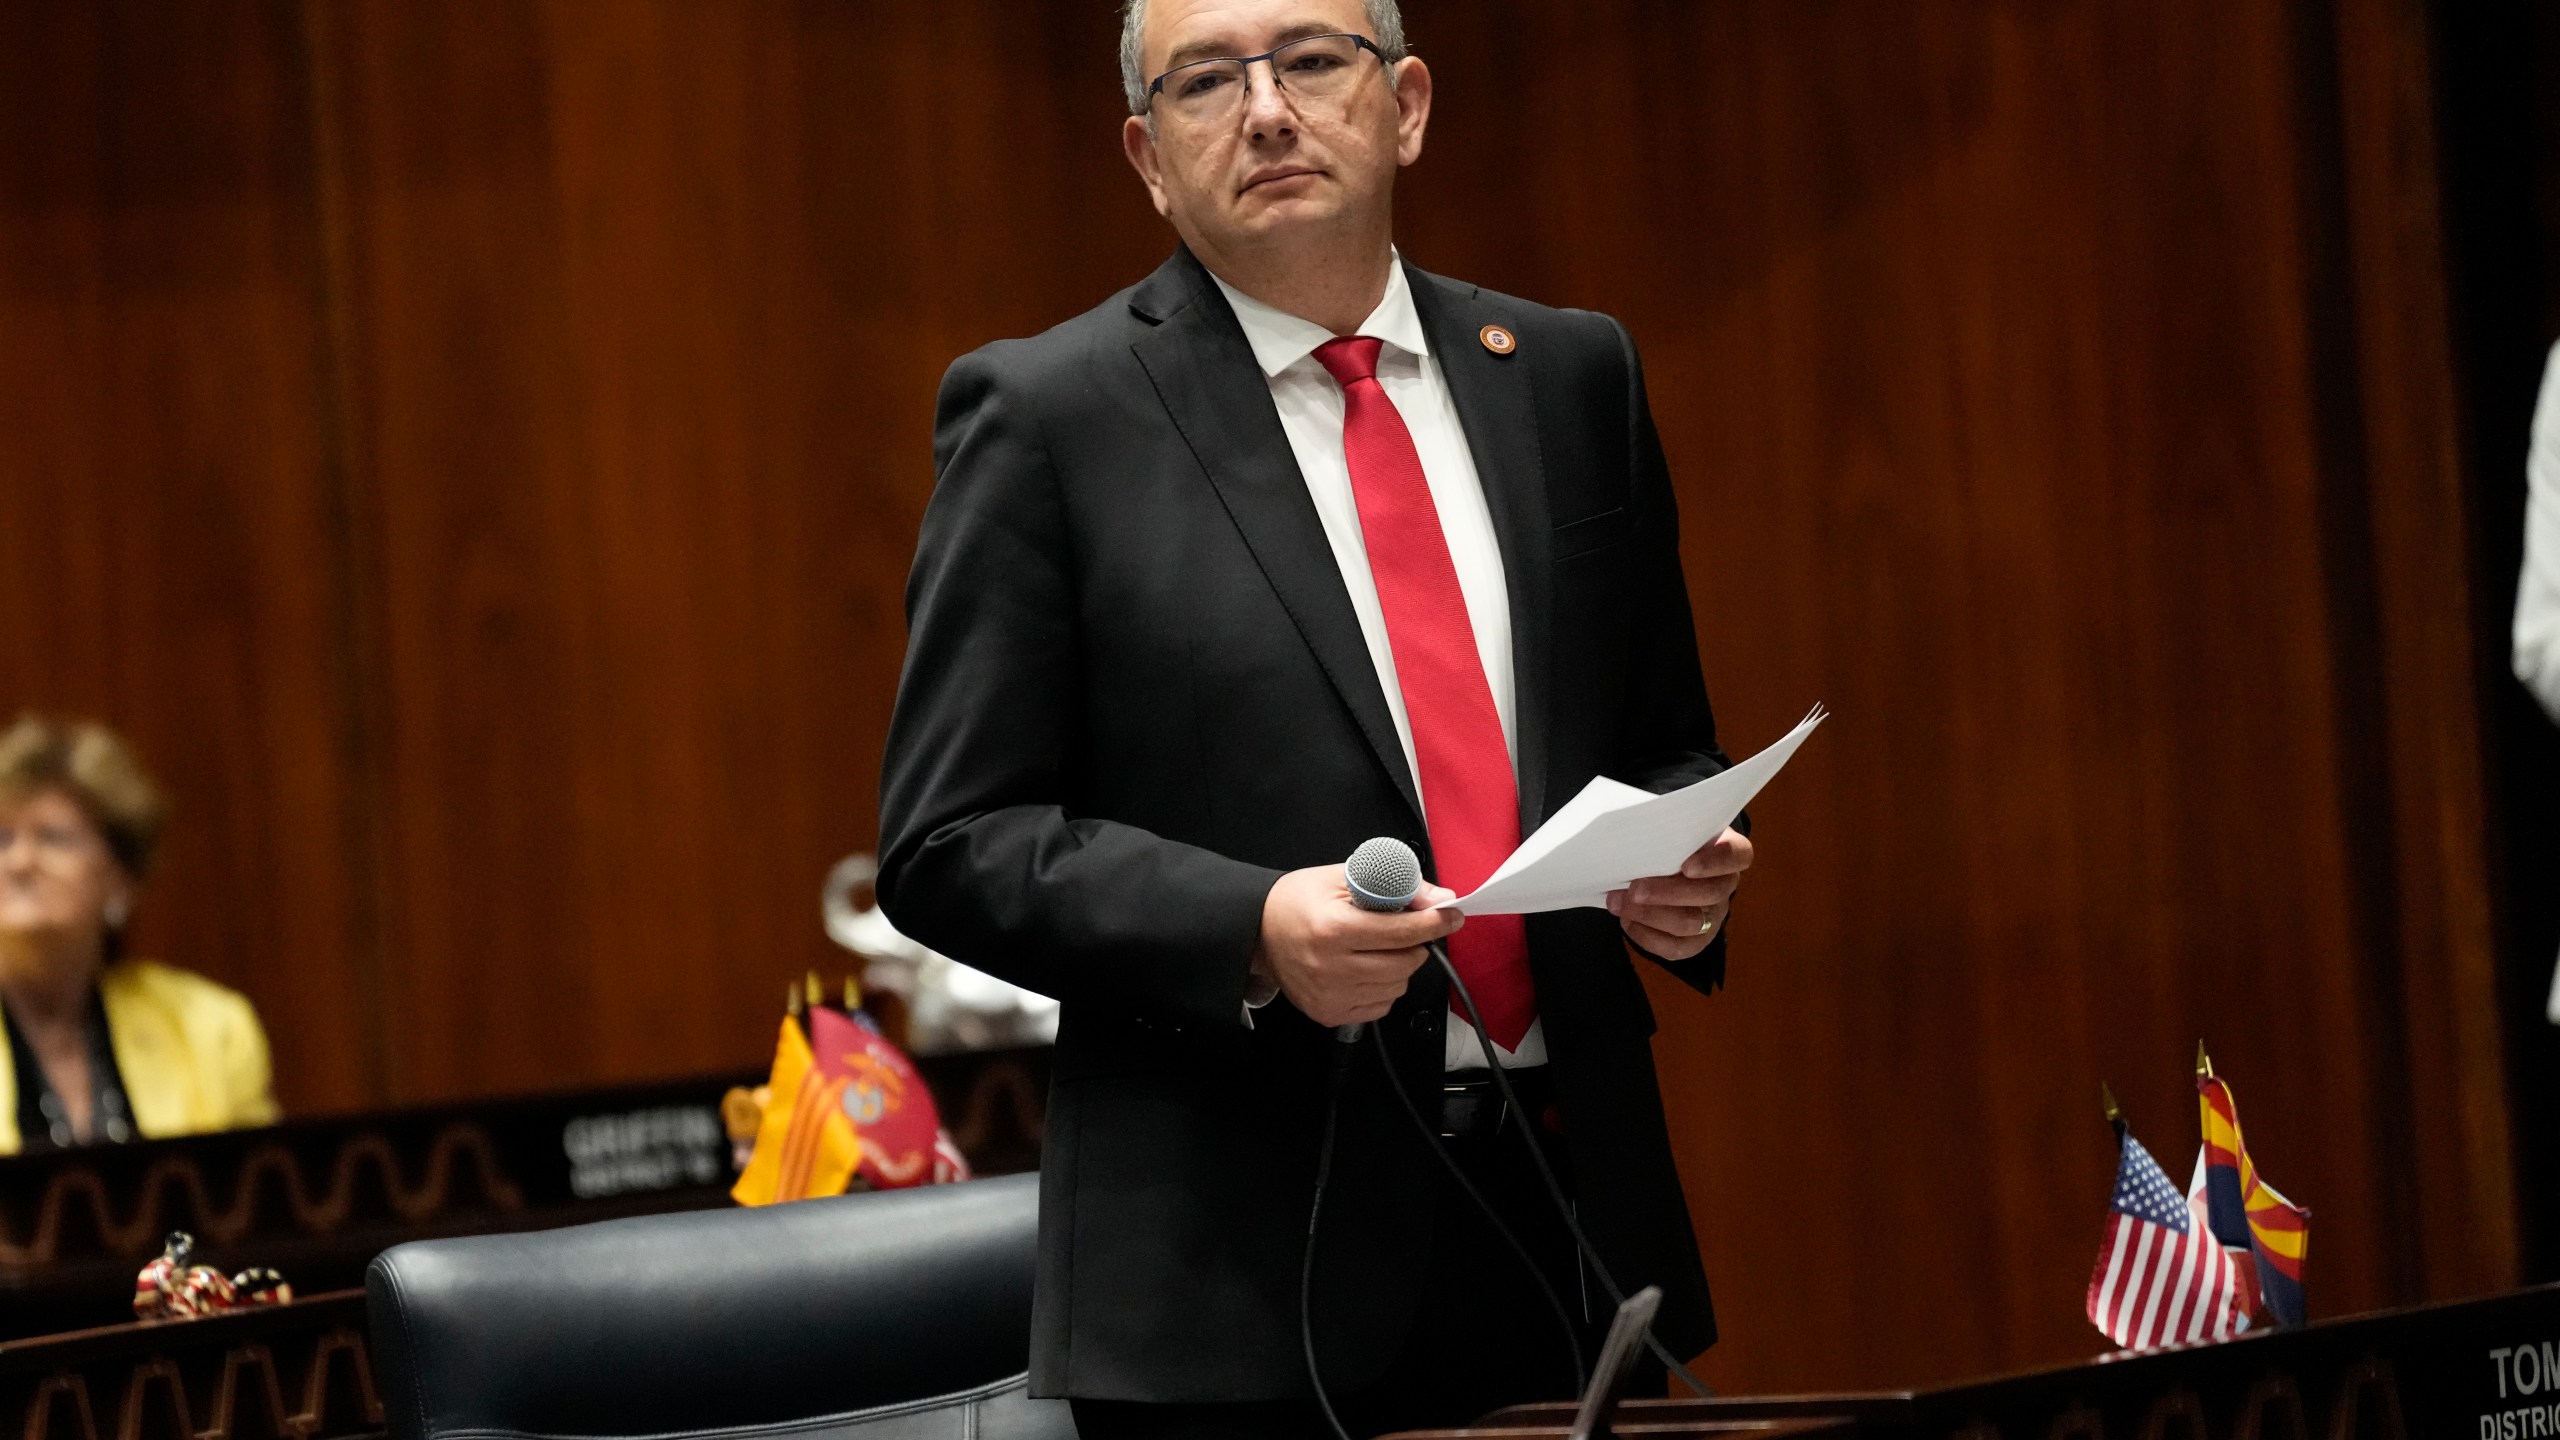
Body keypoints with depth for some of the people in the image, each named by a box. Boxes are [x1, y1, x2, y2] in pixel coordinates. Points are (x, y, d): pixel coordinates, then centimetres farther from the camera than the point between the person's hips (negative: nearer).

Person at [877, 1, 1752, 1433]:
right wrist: (1253, 935, -19)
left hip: (1572, 1210, 4)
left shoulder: (1573, 378, 11)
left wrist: (1684, 876, -3)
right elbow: (948, 842, -5)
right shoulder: (1044, 417, -2)